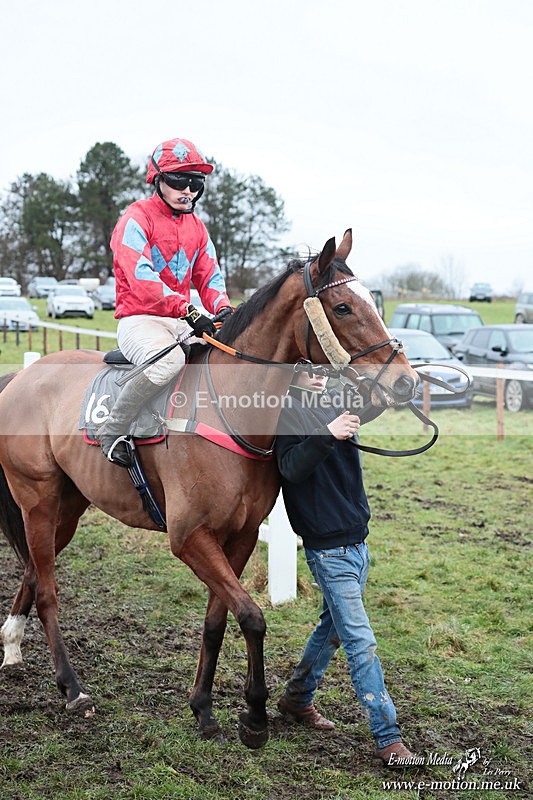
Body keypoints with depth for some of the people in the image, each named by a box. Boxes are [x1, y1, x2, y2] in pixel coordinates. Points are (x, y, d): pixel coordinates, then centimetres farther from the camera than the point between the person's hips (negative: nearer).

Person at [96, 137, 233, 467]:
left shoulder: (196, 226, 17)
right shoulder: (137, 218, -7)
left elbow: (210, 276, 14)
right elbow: (141, 279, -21)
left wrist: (223, 309, -10)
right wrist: (189, 312, -31)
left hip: (182, 322, 8)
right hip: (139, 320, -7)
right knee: (170, 359, -38)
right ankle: (113, 430, -23)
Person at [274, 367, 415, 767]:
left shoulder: (339, 405, 8)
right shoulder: (287, 413, -12)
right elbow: (291, 467, -26)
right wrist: (328, 435, -42)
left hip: (358, 542, 8)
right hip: (329, 549, -8)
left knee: (334, 628, 21)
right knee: (362, 644, -7)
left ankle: (297, 699, 39)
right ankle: (388, 740, -2)